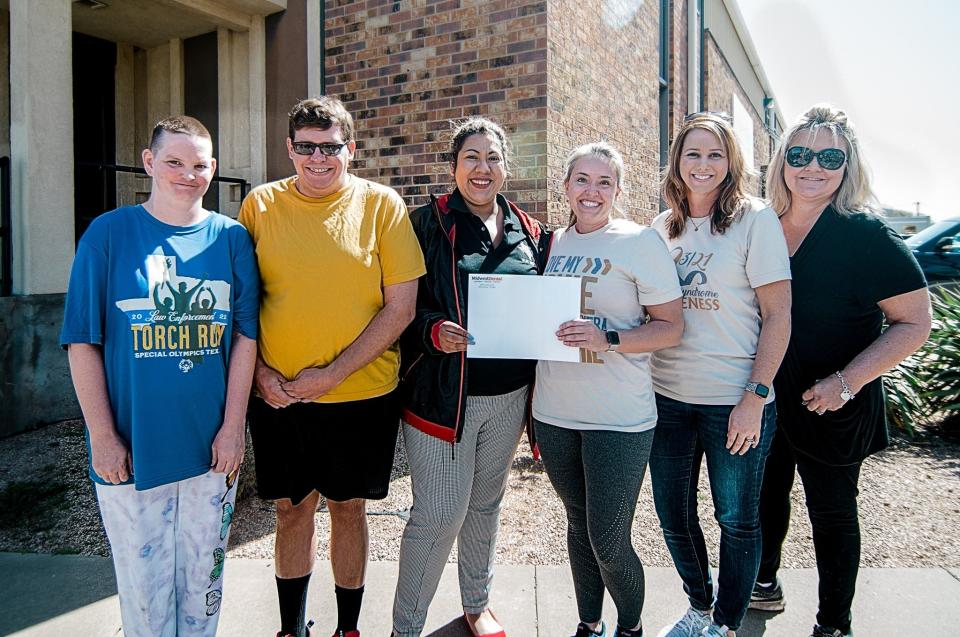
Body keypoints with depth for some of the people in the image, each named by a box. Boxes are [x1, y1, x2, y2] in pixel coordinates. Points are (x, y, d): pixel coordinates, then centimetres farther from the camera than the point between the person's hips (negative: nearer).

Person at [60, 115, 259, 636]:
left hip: (212, 447, 2)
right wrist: (103, 437, -8)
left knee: (203, 579, 18)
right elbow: (83, 343, -4)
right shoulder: (108, 234, -4)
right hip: (132, 450, -1)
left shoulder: (231, 238, 1)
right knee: (143, 585, 13)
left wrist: (233, 427, -5)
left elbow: (245, 338, 0)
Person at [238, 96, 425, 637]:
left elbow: (401, 307, -9)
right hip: (278, 397, 2)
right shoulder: (261, 205, 1)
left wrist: (334, 373, -14)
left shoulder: (382, 205, -5)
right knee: (292, 508, 15)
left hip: (363, 395, -2)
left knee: (348, 508, 13)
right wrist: (260, 371, -7)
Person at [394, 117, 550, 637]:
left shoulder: (530, 233, 9)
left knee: (486, 502, 19)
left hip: (510, 393, 5)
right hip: (442, 392, -4)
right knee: (439, 513, -2)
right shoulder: (428, 224, -4)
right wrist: (433, 331, -24)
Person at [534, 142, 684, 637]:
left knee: (608, 543, 2)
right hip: (555, 414, 5)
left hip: (619, 419, -4)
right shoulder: (553, 244, 8)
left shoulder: (640, 242, -7)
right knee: (578, 524, 19)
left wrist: (607, 339, -23)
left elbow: (671, 327, -9)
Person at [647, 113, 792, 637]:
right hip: (667, 396, 5)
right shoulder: (661, 227, 7)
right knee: (673, 514, 15)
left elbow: (778, 315, -10)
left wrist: (756, 396, -15)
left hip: (733, 398, -4)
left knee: (737, 520, 10)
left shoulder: (755, 219, -7)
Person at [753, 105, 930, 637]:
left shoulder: (865, 235, -16)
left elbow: (914, 322, -14)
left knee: (831, 511, 11)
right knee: (766, 492, 20)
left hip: (832, 409, -5)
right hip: (767, 398, 5)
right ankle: (764, 585, 45)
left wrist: (847, 380, -23)